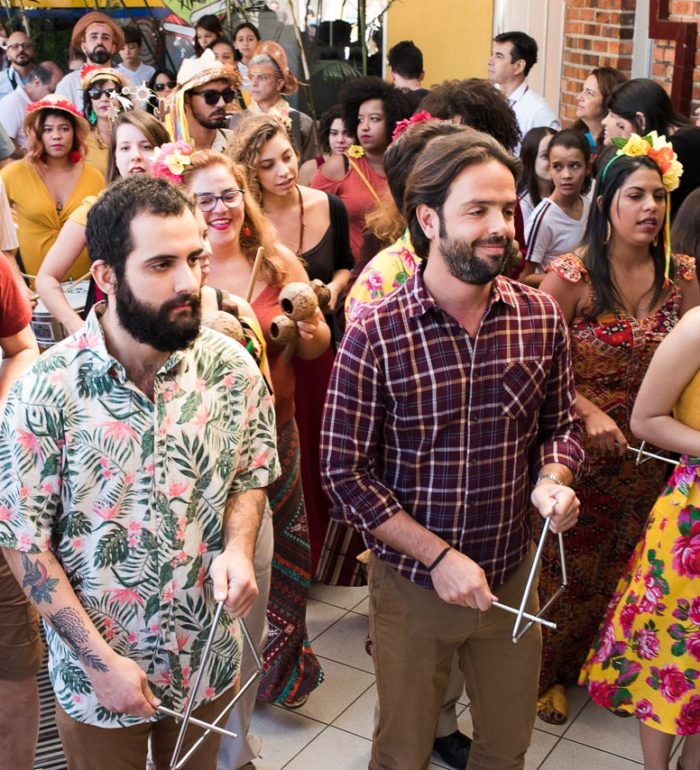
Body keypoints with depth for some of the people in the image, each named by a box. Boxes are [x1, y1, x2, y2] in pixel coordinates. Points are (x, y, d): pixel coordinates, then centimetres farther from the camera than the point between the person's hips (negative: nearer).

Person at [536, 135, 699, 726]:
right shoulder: (571, 275, -14)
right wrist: (590, 413, -22)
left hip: (648, 455, 5)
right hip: (583, 452, -4)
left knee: (623, 566, 19)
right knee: (570, 568, 11)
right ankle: (548, 672, 34)